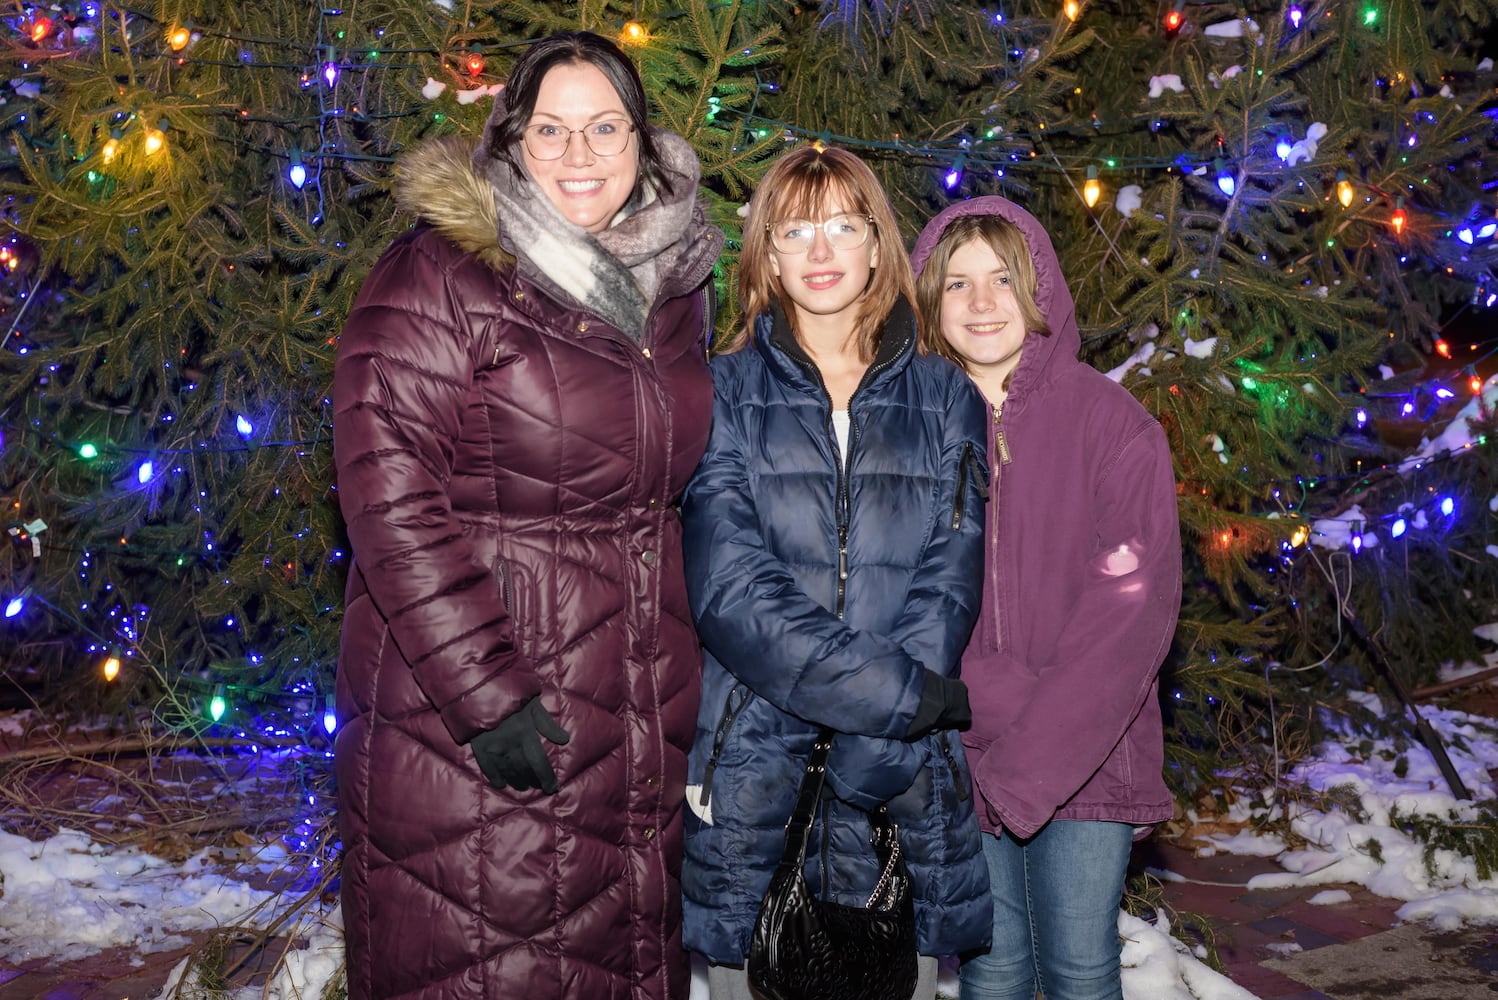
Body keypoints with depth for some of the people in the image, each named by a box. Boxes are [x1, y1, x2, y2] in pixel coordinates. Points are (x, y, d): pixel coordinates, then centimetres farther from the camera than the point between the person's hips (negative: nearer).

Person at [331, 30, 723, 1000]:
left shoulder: (675, 287, 9)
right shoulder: (435, 280, -11)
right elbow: (393, 506, -16)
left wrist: (687, 658, 16)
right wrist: (491, 695, -20)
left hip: (642, 718, 6)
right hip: (458, 713, -6)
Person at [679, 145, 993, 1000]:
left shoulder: (945, 399, 8)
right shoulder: (725, 395, 4)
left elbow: (948, 590, -2)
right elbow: (730, 589, -10)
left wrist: (858, 785, -13)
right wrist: (907, 696, -16)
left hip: (906, 783, 1)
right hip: (752, 769, -1)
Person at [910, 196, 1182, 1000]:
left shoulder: (1110, 422, -5)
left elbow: (1132, 605, -11)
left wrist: (1037, 757, -16)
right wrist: (996, 705, -15)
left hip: (1087, 753, -1)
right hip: (960, 756, 2)